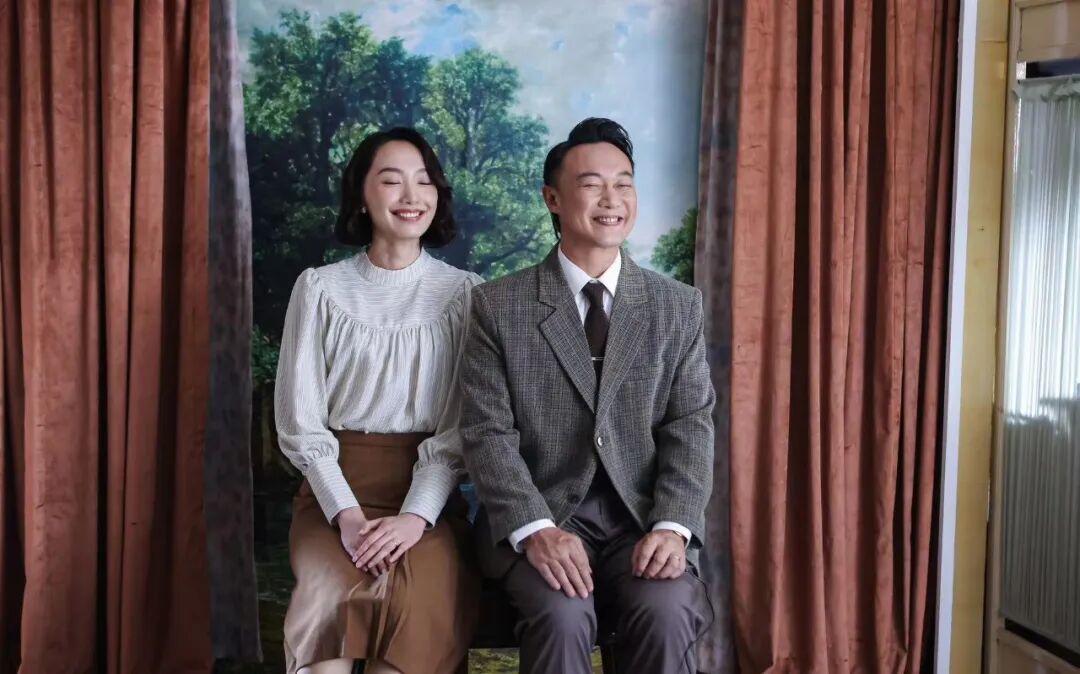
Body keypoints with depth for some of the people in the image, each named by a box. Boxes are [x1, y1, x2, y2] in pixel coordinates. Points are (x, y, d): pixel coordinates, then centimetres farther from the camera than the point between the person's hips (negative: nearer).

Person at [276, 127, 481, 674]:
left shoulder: (465, 293, 4)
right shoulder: (320, 288, 4)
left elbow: (464, 424, -1)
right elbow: (299, 419, 1)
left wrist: (417, 515, -16)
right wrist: (346, 512, -14)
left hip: (427, 492, 0)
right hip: (335, 487, 0)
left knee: (421, 599, -30)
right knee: (332, 594, -30)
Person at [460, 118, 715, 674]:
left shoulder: (678, 307, 7)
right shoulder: (498, 306, 2)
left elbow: (690, 428, 2)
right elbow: (488, 433, -4)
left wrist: (672, 526, -14)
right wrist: (535, 529, -19)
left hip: (643, 519, 2)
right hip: (540, 518, -1)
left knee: (667, 614, -26)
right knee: (562, 616, -30)